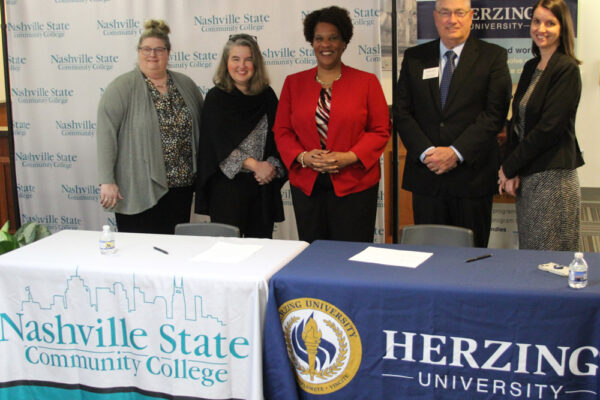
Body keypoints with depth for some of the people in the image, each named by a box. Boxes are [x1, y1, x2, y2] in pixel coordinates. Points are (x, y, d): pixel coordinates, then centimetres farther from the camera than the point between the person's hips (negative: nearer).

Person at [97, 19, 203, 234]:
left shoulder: (186, 85, 9)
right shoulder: (121, 88, -6)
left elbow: (200, 127, 16)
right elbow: (106, 134, -12)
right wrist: (107, 181, -18)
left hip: (181, 185, 4)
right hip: (138, 190, -4)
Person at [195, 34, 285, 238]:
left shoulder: (266, 95, 8)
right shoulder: (216, 97, 0)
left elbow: (277, 137, 8)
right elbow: (220, 143, -8)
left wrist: (272, 166, -9)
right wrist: (255, 165, -15)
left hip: (263, 185, 3)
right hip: (227, 184, -3)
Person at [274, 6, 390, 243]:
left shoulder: (366, 82, 4)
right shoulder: (294, 83, 10)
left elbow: (381, 130, 1)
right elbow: (281, 131, 9)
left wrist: (350, 157, -13)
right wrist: (303, 157, -9)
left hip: (354, 186, -2)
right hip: (306, 185, 2)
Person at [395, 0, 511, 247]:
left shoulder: (493, 57, 3)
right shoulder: (414, 58, 10)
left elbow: (495, 113, -6)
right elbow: (402, 112, 4)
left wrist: (456, 152, -15)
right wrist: (426, 152, -10)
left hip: (472, 174, -2)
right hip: (426, 175, 2)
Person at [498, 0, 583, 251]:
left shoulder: (567, 69, -11)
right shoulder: (530, 67, 13)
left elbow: (549, 127, -17)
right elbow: (517, 121, 11)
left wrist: (509, 167, -11)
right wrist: (513, 172, -1)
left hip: (553, 177, -8)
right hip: (526, 177, 8)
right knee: (527, 250, 13)